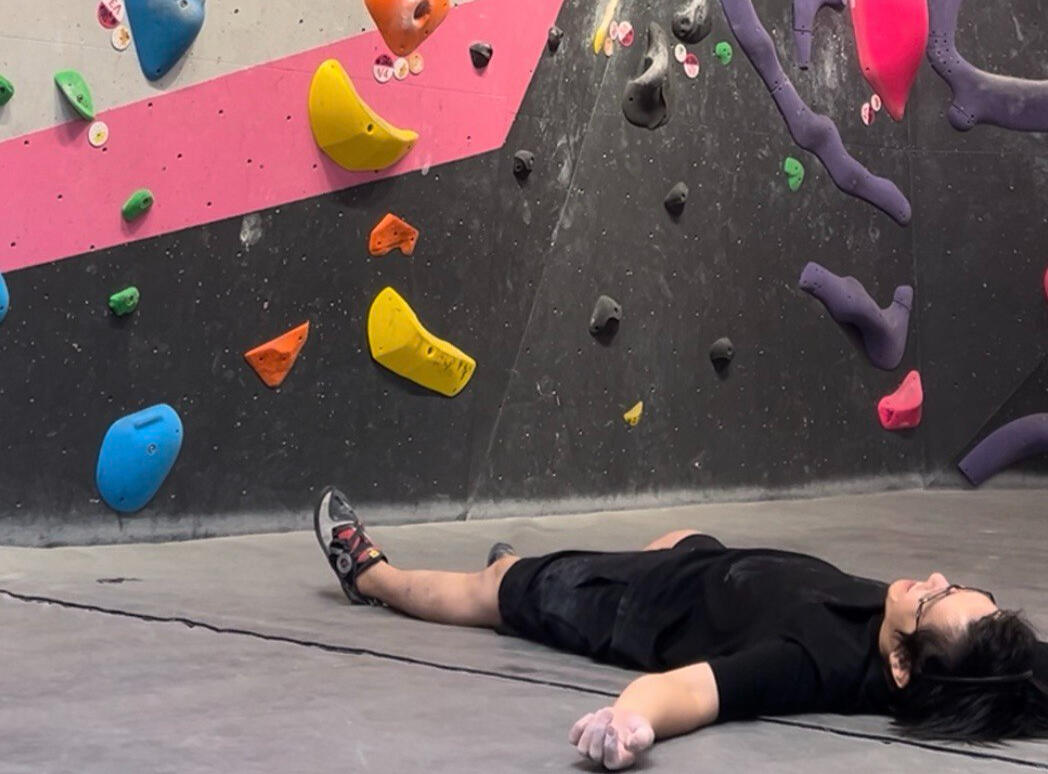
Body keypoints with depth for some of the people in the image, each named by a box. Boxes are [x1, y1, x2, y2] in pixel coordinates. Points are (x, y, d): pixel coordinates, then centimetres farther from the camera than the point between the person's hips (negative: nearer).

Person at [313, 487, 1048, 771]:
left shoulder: (819, 661, -47)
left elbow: (681, 690, -60)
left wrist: (629, 715, -77)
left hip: (639, 609, -7)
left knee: (490, 590, 18)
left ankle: (369, 574, 51)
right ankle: (521, 564, 68)